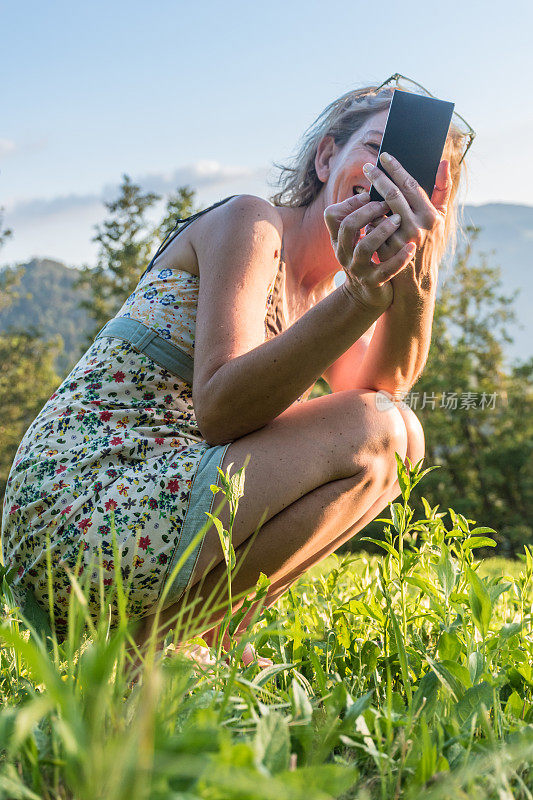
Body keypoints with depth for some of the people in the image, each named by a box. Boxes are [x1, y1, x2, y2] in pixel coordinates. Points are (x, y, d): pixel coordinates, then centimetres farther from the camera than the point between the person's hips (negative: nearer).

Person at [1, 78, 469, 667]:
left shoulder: (318, 285, 17)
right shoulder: (248, 222, -8)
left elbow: (380, 384, -4)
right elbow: (217, 408, -22)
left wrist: (417, 281, -22)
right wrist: (364, 296, -32)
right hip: (80, 509, -9)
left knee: (402, 434, 10)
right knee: (368, 433, -18)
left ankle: (197, 633, 6)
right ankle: (145, 640, -11)